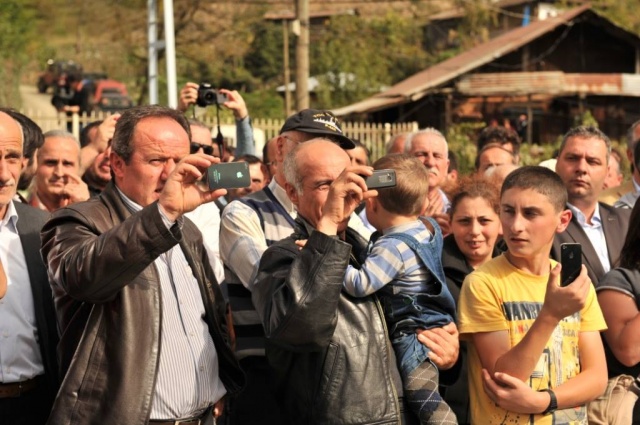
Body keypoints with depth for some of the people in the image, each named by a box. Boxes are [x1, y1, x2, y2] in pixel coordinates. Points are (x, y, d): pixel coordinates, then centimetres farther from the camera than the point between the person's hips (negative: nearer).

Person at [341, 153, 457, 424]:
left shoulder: (393, 246, -22)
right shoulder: (430, 229, 5)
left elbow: (361, 285, -32)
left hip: (414, 334, -10)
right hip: (436, 322, 10)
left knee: (421, 396, -12)